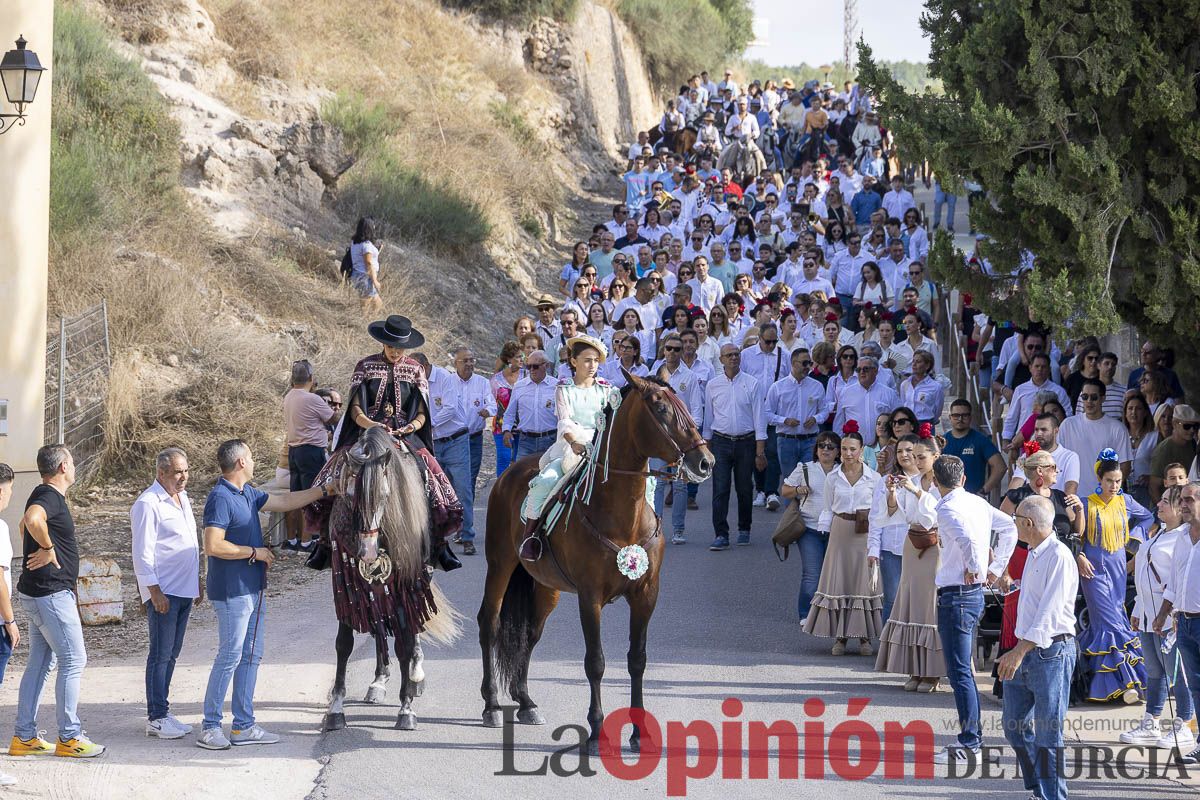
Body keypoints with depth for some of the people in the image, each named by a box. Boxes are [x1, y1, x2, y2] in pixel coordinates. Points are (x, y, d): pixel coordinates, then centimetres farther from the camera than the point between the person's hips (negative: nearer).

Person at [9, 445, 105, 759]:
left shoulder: (46, 495, 15)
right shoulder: (49, 497, -17)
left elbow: (25, 524, 34)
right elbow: (32, 519, -41)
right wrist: (47, 548, -25)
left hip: (38, 593, 10)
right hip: (52, 593, -10)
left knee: (40, 663, 12)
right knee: (73, 661, -4)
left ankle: (24, 737, 13)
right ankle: (69, 738, -1)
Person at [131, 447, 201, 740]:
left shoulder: (181, 498, 15)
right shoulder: (148, 504, -13)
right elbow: (143, 552, -16)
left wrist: (196, 582, 24)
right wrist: (155, 592, -19)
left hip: (184, 590, 9)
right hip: (163, 592, -9)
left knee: (171, 653, 12)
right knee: (160, 655, -5)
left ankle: (161, 713, 18)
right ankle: (156, 718, -2)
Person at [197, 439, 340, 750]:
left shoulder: (247, 494, 13)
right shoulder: (220, 498, -16)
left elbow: (284, 501, 25)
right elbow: (213, 546, -24)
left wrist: (325, 490, 24)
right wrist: (255, 553, -15)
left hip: (253, 590, 10)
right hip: (232, 592, -10)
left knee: (251, 656, 10)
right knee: (230, 657, -8)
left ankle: (243, 726, 14)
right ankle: (210, 727, -3)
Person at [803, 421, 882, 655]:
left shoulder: (873, 477, 0)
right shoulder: (833, 478, 4)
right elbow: (829, 508, 11)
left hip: (866, 533, -1)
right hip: (841, 531, 1)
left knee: (864, 580, 0)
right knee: (839, 581, 0)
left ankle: (864, 636, 8)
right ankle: (840, 636, 6)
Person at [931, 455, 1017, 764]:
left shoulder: (947, 509, -15)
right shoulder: (978, 503, 11)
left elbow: (968, 539, -32)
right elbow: (1009, 527, 22)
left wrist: (973, 568, -15)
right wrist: (996, 567, 21)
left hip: (956, 595, -9)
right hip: (975, 592, 9)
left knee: (959, 671, -7)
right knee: (964, 669, 17)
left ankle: (969, 743, -7)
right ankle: (972, 735, 22)